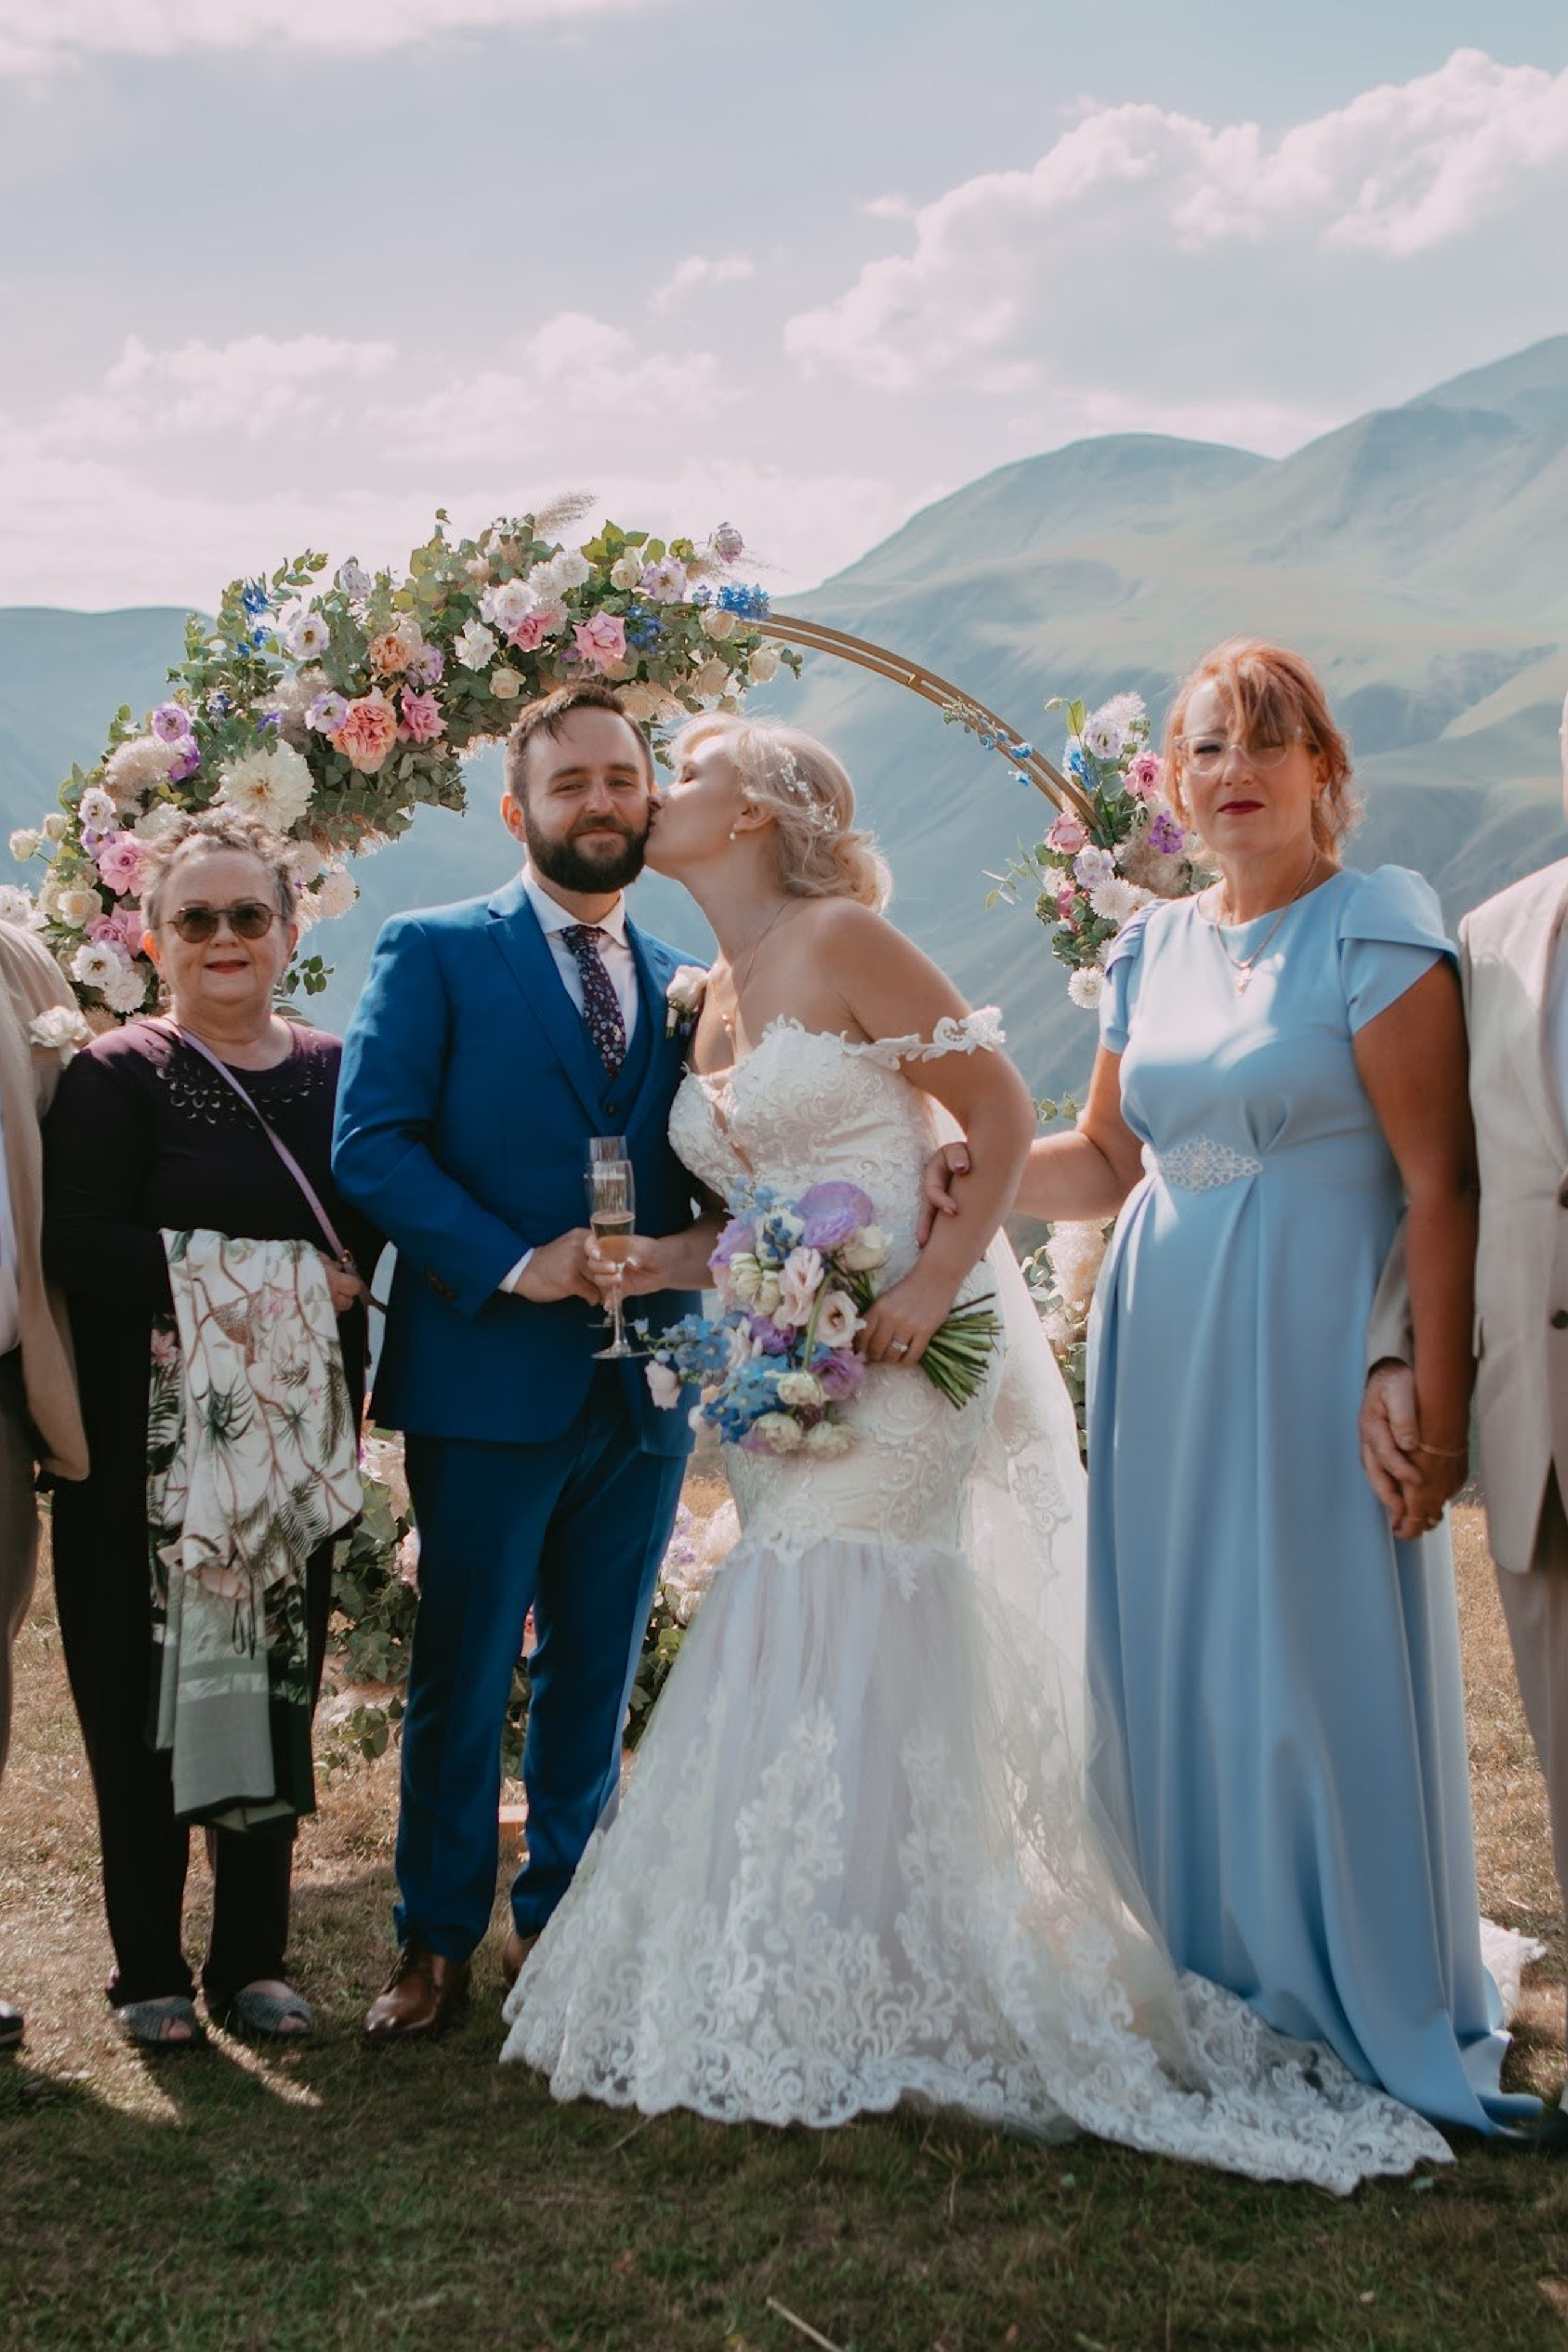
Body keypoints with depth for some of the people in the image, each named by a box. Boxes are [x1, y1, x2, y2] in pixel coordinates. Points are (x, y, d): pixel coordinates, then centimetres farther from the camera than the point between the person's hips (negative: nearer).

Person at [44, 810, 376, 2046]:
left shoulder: (335, 1071, 8)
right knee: (146, 1701, 4)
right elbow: (80, 1248, -17)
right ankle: (150, 1969, 19)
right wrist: (277, 1281, -17)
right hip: (147, 1447, -4)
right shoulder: (116, 1075, -5)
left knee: (279, 1693, 9)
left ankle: (255, 1958, 23)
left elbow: (373, 1236, 9)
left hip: (293, 1444, 4)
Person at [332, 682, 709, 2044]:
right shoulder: (435, 954, -1)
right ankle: (437, 1943, 18)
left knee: (596, 1677, 14)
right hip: (490, 1378, -4)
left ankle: (560, 1919, 28)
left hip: (646, 1383, 4)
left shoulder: (681, 984, 12)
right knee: (463, 1677, 4)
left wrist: (704, 1256, -8)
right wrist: (512, 1264, -19)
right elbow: (372, 1145, -10)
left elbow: (705, 1174, 14)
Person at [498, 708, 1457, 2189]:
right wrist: (667, 1264, -1)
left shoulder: (841, 941, -10)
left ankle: (885, 2008, 8)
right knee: (794, 1666, 12)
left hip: (895, 1359, -8)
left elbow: (1002, 1111, -11)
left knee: (858, 1665, -5)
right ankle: (801, 2000, 25)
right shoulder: (716, 998, 14)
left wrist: (937, 1278, -21)